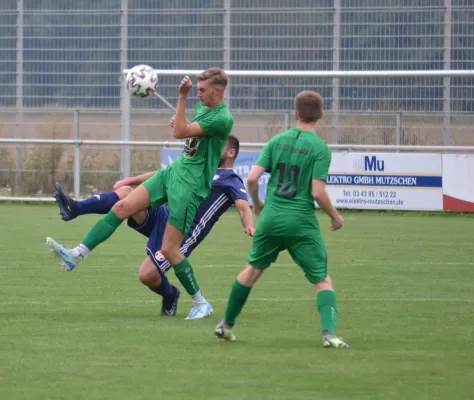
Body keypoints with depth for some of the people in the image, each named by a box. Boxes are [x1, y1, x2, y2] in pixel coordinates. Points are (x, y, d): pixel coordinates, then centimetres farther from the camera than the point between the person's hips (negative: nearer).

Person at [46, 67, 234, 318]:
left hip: (190, 186, -9)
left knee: (169, 250, -8)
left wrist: (182, 97, -25)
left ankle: (200, 304, 7)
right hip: (174, 171, 9)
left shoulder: (223, 119, -19)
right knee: (122, 206, -4)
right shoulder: (203, 108, 9)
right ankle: (76, 255, -5)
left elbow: (180, 133, -24)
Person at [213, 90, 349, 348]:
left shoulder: (277, 141, 5)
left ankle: (227, 325, 32)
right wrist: (335, 217, 4)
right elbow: (318, 192, -13)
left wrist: (256, 203, 20)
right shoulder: (320, 148, -7)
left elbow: (252, 178, 0)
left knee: (253, 269, 23)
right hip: (302, 223, -4)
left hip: (271, 219, 4)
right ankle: (329, 334, -17)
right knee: (323, 280, 3)